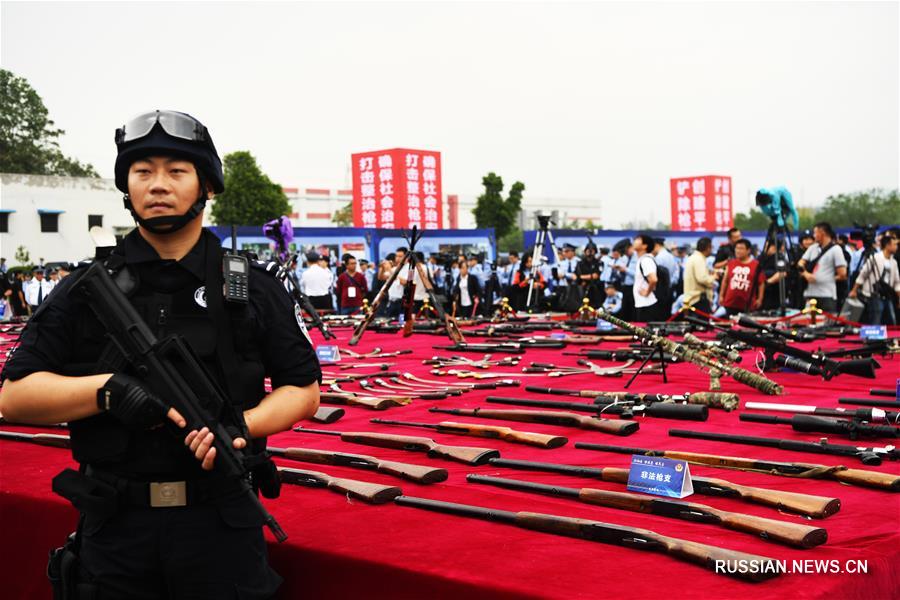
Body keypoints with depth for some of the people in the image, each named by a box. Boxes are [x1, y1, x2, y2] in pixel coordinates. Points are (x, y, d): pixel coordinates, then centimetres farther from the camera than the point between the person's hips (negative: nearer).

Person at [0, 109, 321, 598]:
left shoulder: (252, 288, 3)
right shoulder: (85, 291, 3)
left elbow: (304, 390, 4)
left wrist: (243, 424, -15)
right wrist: (108, 390, -17)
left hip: (222, 524, 0)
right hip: (114, 526, 1)